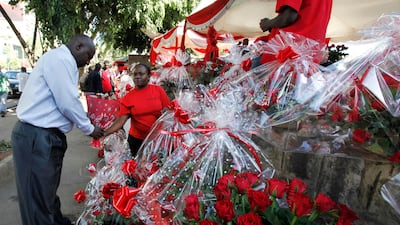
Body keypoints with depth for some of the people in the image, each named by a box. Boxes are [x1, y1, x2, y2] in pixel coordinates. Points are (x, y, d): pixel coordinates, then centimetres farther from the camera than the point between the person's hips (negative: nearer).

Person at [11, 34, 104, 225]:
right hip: (36, 137, -10)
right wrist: (89, 128, -4)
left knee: (47, 190, 23)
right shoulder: (61, 58, -14)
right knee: (39, 198, 2)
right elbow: (68, 102, -18)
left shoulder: (62, 61, 18)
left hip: (45, 136, 10)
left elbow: (64, 101, 19)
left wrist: (86, 125, 17)